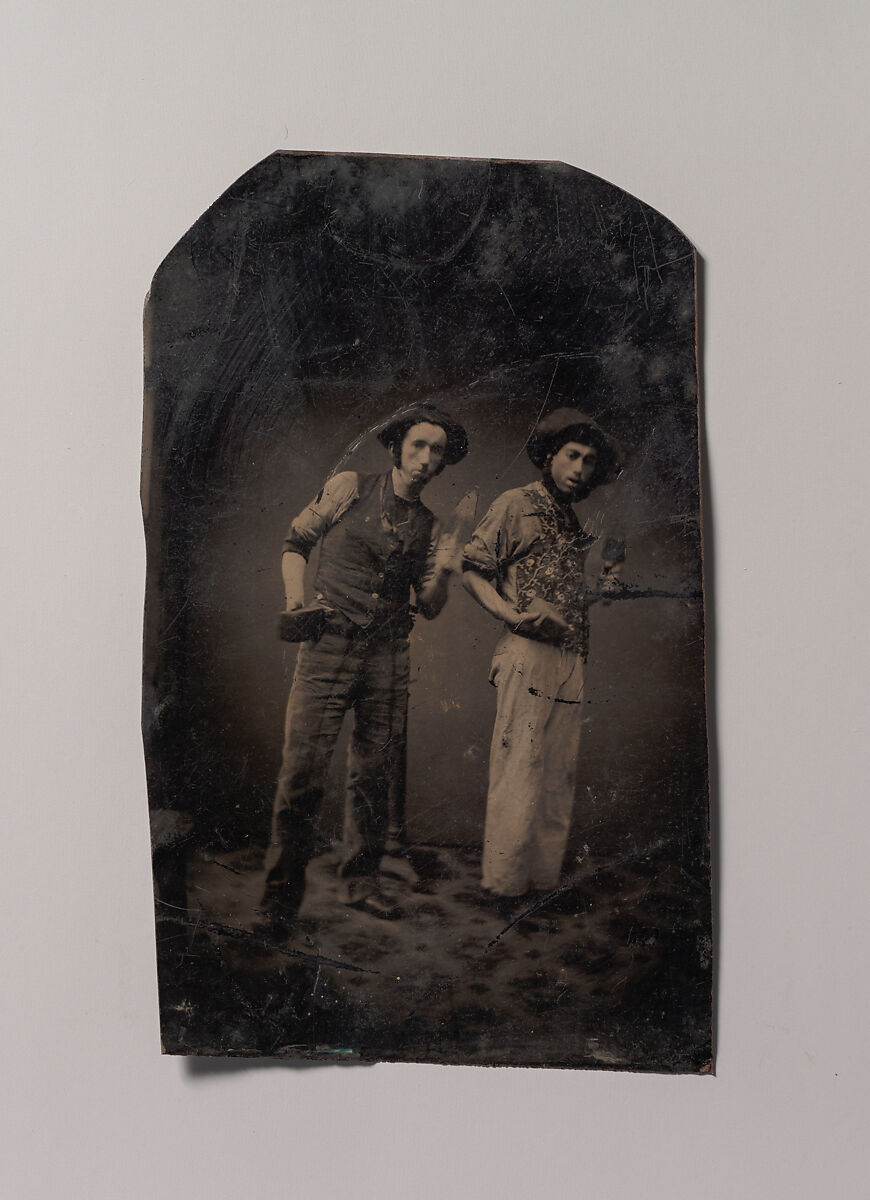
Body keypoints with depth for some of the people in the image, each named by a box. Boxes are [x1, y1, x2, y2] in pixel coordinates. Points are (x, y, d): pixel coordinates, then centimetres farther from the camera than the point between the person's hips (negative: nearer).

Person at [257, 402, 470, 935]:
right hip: (328, 647, -3)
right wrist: (296, 597, -5)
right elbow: (296, 543, 11)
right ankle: (282, 894, 6)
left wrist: (441, 573, -6)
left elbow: (430, 609, 13)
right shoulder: (349, 489, 5)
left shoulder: (430, 528, 13)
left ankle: (361, 880, 24)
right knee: (303, 771, -7)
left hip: (389, 656, 3)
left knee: (375, 775, 8)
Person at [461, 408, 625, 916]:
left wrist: (612, 569, 12)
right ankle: (505, 885, 2)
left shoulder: (574, 521, 22)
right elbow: (472, 568, -4)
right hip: (529, 655, -7)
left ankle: (544, 879, 19)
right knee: (520, 773, -7)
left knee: (558, 777, 9)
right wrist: (510, 613, -17)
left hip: (571, 663, 7)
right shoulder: (517, 504, 1)